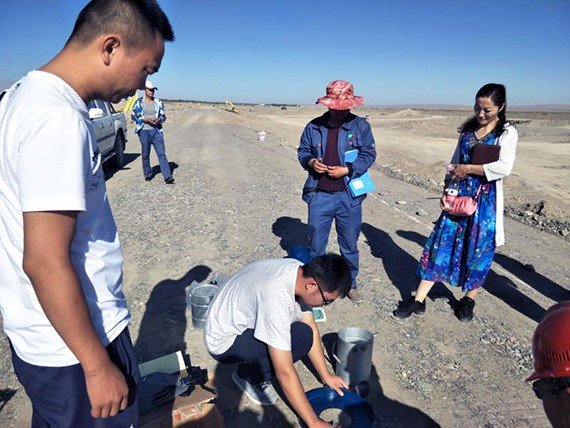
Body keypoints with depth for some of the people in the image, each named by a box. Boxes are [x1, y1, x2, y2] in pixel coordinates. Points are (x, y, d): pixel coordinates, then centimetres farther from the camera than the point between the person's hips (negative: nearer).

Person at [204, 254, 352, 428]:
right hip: (224, 342, -8)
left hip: (243, 321, 8)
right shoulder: (276, 298, -37)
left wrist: (326, 375, 2)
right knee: (302, 337, -23)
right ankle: (249, 375, -2)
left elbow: (311, 327, -1)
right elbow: (285, 373, -32)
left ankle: (255, 363, 9)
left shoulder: (301, 273, -13)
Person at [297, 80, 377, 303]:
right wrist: (311, 162, -10)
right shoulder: (314, 127, 4)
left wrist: (347, 170, -14)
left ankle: (350, 283, 31)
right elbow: (302, 151, 12)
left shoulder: (361, 126, 0)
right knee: (316, 243, 10)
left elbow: (369, 154, -1)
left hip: (349, 196, -1)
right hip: (319, 195, 1)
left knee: (349, 243, 12)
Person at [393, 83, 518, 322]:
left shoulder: (507, 133, -4)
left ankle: (469, 299, 27)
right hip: (458, 196, 4)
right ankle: (419, 300, 7)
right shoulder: (468, 129, 10)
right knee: (441, 243, 2)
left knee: (478, 249, 6)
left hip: (485, 200, -3)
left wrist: (468, 168, -15)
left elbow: (504, 167, -18)